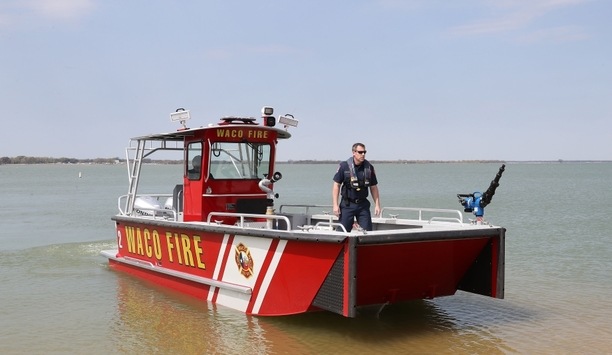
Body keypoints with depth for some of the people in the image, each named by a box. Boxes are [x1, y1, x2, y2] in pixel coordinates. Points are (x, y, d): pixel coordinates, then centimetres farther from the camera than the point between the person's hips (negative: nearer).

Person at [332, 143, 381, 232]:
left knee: (367, 231, 1)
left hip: (363, 205, 3)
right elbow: (336, 185, -3)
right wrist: (335, 205, -9)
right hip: (347, 204, -2)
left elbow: (373, 187, 9)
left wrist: (377, 205, 2)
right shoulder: (344, 166, -6)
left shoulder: (369, 167, 2)